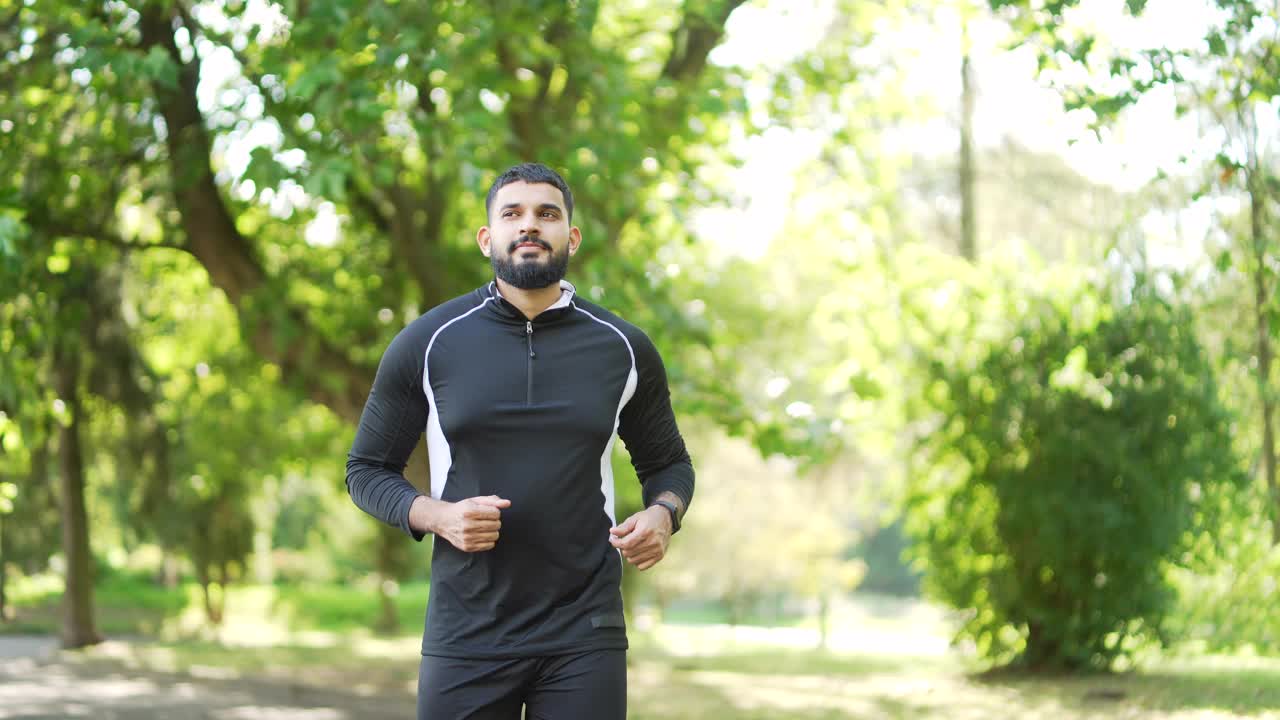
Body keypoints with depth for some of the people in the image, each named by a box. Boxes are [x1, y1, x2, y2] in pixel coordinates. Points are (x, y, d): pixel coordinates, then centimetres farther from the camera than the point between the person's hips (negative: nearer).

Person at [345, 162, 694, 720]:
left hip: (585, 636, 1)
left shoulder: (623, 348, 4)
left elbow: (667, 462, 17)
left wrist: (661, 516, -6)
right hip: (467, 634, 0)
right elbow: (367, 469, 7)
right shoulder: (427, 344, 0)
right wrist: (438, 516, -12)